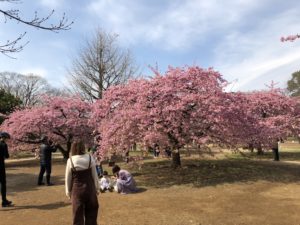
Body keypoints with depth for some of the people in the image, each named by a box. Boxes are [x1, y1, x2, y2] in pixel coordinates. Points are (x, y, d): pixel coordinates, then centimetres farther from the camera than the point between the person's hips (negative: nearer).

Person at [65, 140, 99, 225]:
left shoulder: (70, 160, -9)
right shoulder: (90, 158, -7)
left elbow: (68, 178, -1)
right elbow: (94, 175, -1)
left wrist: (68, 191, 11)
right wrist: (97, 188, 10)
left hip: (77, 190, -1)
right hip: (90, 188, 1)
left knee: (78, 215, 10)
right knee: (91, 214, 16)